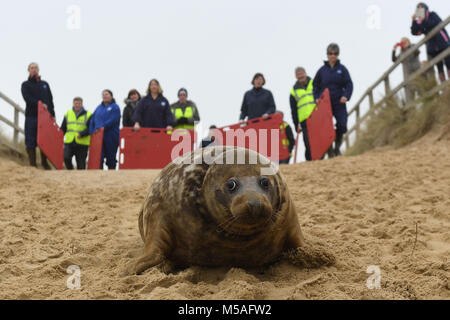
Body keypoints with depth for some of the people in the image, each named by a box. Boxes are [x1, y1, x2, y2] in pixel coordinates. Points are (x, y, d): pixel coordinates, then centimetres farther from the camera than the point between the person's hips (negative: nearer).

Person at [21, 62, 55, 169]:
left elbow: (50, 99, 16)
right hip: (31, 116, -3)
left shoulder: (45, 84, 20)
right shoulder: (25, 84, 8)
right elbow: (27, 98, -9)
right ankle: (33, 164, 0)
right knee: (31, 142, -4)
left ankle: (44, 162, 11)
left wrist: (52, 114, 6)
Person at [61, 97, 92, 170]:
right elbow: (63, 128, 18)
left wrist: (82, 134, -21)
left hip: (82, 143, -2)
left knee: (81, 164, 2)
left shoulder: (88, 115, 2)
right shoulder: (68, 114, 13)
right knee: (66, 158, -18)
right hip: (69, 142, 2)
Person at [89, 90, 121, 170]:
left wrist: (103, 127, -21)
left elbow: (112, 120, -13)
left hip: (111, 136, -4)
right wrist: (92, 132, 0)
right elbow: (92, 120, 13)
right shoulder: (99, 107, 18)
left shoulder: (115, 107, 1)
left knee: (111, 157, 3)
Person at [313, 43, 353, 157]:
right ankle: (330, 152, 7)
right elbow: (315, 85, 15)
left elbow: (349, 84, 2)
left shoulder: (342, 69, 5)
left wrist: (346, 96, -15)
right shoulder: (322, 70, 7)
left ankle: (337, 148, 16)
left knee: (342, 125, -7)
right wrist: (316, 98, 1)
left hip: (339, 102, 0)